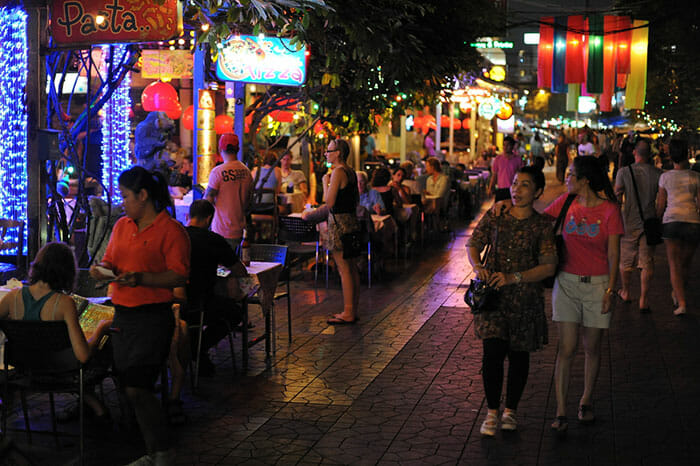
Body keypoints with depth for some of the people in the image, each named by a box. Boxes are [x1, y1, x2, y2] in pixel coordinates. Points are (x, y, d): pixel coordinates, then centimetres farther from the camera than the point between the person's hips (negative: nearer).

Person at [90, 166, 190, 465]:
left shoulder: (170, 230, -9)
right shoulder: (122, 225, 14)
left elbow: (179, 276, -14)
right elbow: (110, 259, 22)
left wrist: (141, 279, -25)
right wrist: (103, 269, -2)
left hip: (153, 318, -8)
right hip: (122, 315, 8)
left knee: (137, 389, -12)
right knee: (128, 387, 10)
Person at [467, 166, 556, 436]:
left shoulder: (542, 225, -5)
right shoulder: (494, 217, 2)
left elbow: (548, 267, -10)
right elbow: (473, 245, 7)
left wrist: (514, 277, -21)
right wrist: (477, 265, -15)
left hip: (525, 299, 0)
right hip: (493, 295, 0)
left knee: (519, 354, 10)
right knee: (492, 351, -9)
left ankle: (511, 410, 29)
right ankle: (492, 413, 6)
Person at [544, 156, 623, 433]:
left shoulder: (609, 210, -7)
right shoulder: (566, 203, 1)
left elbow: (613, 254, -5)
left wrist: (610, 289, -10)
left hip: (597, 284, -1)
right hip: (567, 283, 1)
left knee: (592, 348, 11)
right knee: (567, 349, -3)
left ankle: (586, 402, 30)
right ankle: (561, 412, 0)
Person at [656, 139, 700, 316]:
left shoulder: (665, 177, 4)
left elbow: (661, 205, 7)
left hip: (672, 221, -1)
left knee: (674, 265, 0)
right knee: (686, 263, 17)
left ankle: (681, 303, -12)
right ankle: (677, 294, 34)